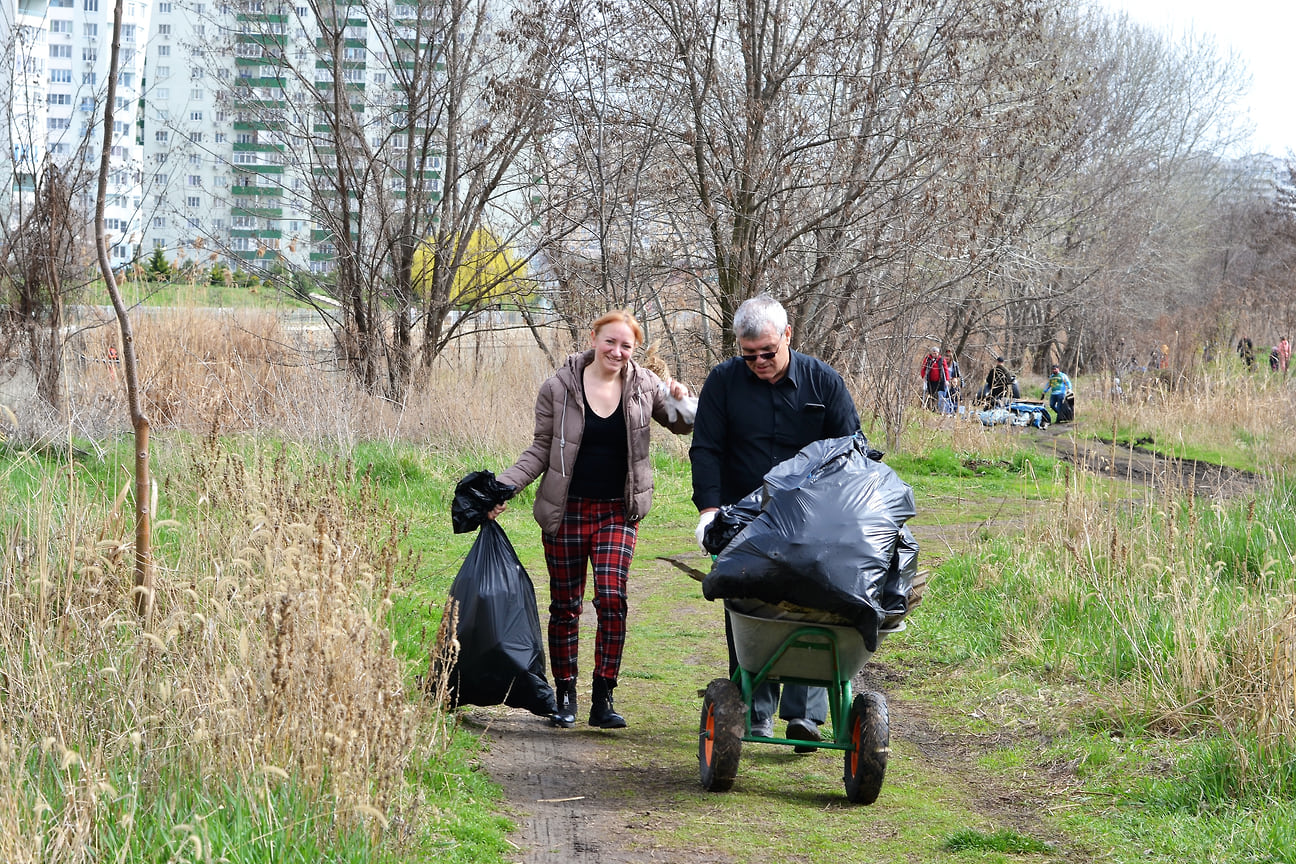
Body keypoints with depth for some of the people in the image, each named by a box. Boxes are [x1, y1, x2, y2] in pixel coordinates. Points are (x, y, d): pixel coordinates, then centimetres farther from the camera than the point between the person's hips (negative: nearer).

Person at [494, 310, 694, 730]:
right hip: (567, 509, 0)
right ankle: (565, 697, 19)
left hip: (618, 512, 0)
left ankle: (603, 699, -6)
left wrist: (682, 403, -8)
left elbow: (682, 426, 16)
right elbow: (541, 449, 2)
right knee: (565, 605, 6)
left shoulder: (644, 386, 2)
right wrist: (503, 486, -10)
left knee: (612, 599, -12)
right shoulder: (560, 387, -3)